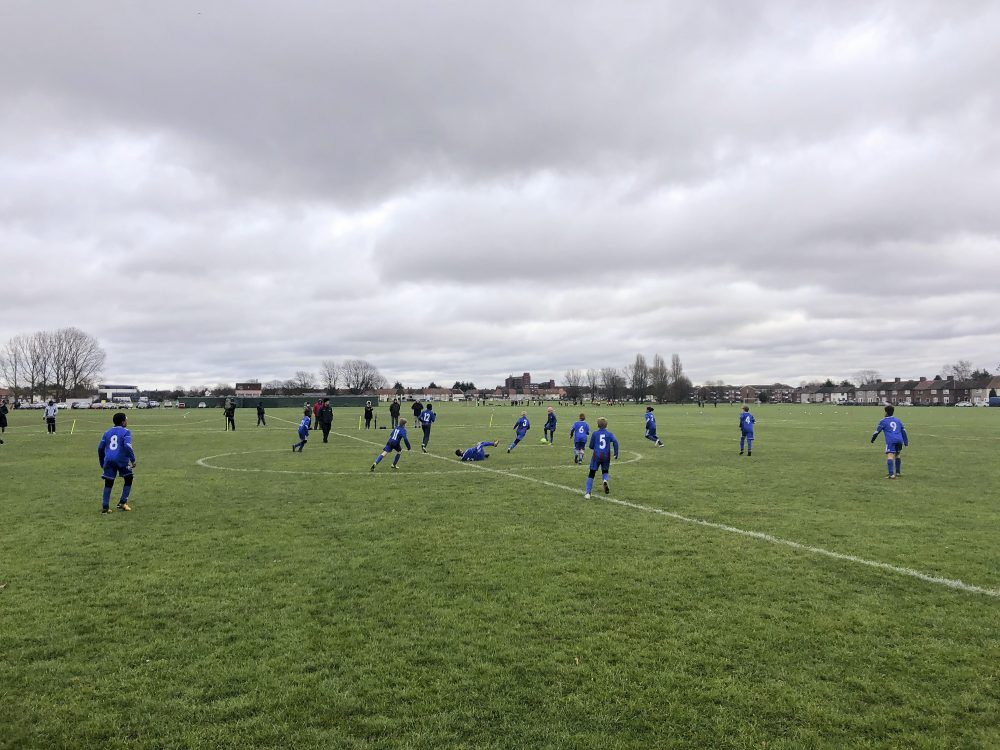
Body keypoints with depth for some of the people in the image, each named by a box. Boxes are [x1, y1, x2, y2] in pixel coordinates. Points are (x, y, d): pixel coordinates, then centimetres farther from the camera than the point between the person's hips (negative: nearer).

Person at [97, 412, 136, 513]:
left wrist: (102, 463, 26)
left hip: (109, 460, 5)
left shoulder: (107, 432, 16)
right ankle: (122, 503, 7)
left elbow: (100, 448, 17)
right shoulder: (125, 432, -1)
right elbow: (127, 446, -15)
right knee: (128, 480, 14)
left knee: (108, 484, 11)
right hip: (121, 460, -4)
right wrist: (133, 460, -11)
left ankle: (105, 507, 6)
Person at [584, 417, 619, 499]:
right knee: (605, 471, 23)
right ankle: (605, 480, -12)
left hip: (596, 456, -1)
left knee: (591, 474, 5)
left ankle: (587, 493, -3)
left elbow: (591, 446, 4)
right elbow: (615, 441, -14)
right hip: (606, 457, 1)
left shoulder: (595, 433, 1)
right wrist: (616, 454, -11)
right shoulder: (609, 433, 3)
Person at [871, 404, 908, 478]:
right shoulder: (897, 420, 24)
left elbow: (877, 431, 7)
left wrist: (872, 439, 22)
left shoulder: (883, 421, 8)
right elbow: (903, 431, 27)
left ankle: (891, 474, -29)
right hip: (899, 440, 6)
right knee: (897, 456, 25)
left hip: (891, 441, -6)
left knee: (890, 456, -15)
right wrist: (906, 441, 32)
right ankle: (898, 472, 33)